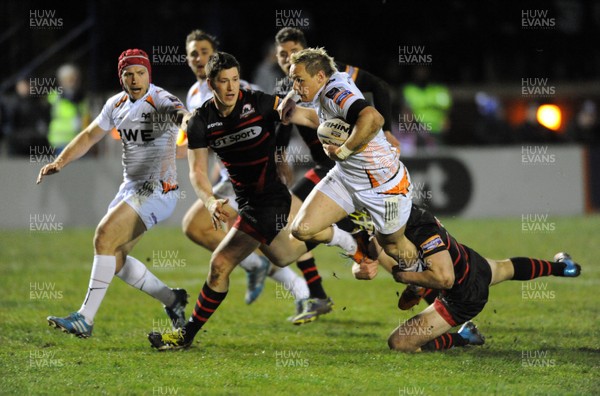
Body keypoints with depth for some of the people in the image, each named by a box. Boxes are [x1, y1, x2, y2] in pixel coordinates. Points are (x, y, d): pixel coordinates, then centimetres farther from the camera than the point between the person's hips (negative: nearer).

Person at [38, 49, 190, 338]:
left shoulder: (161, 101, -15)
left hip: (157, 191, -9)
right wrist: (59, 162, 10)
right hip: (130, 188, 9)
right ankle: (171, 299, 22)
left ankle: (85, 318, -20)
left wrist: (188, 120, -61)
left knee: (105, 236, -21)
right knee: (114, 258, 7)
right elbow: (90, 135, 21)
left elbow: (183, 116, -37)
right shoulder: (116, 104, 9)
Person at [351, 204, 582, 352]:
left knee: (398, 343, -9)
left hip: (464, 299, -9)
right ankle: (558, 266, 65)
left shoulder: (422, 231, -41)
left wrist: (403, 275, -40)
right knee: (504, 269, 42)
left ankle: (463, 338, 7)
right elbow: (360, 265, -12)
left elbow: (445, 279, -48)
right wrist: (362, 270, -36)